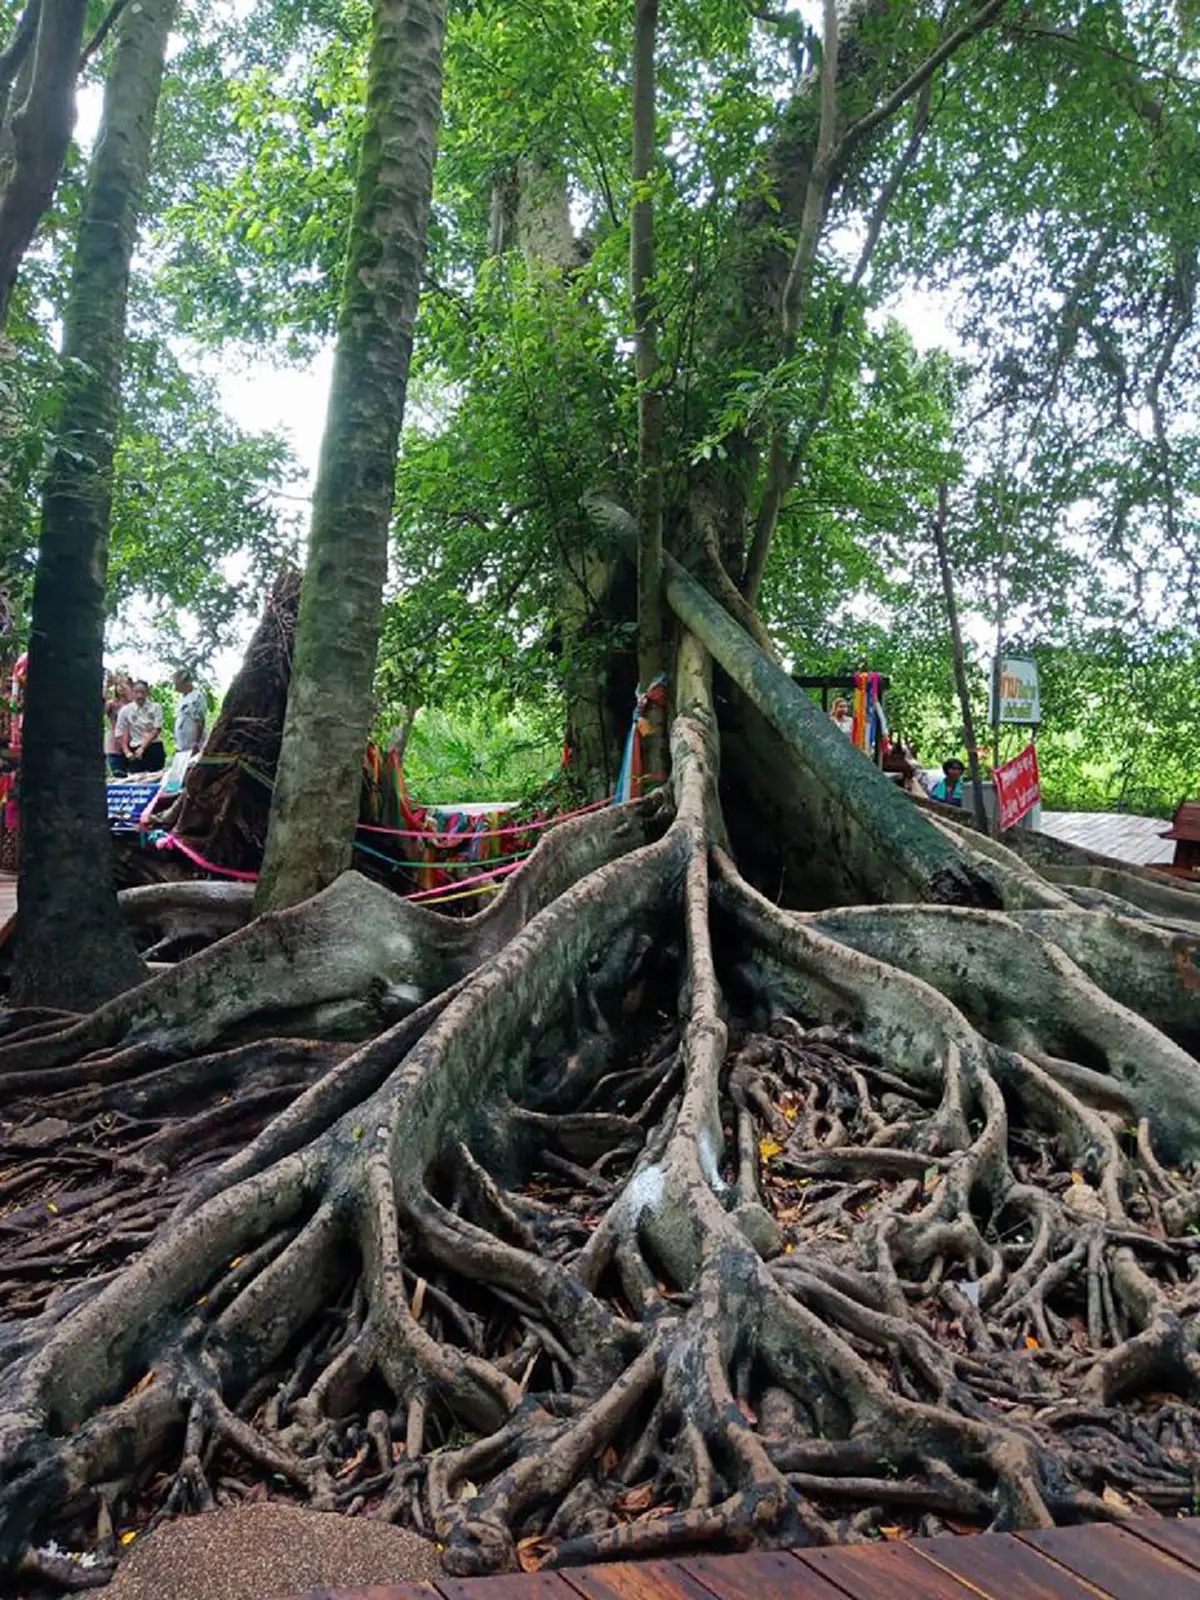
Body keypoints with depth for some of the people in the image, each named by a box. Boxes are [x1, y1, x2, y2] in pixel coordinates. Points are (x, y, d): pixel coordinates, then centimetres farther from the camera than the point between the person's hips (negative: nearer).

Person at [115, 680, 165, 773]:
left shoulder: (155, 707, 0)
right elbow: (120, 734, 5)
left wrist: (142, 748, -13)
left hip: (155, 749, 0)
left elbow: (156, 730, -6)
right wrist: (127, 752, -7)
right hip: (136, 751, 1)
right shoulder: (125, 710, 3)